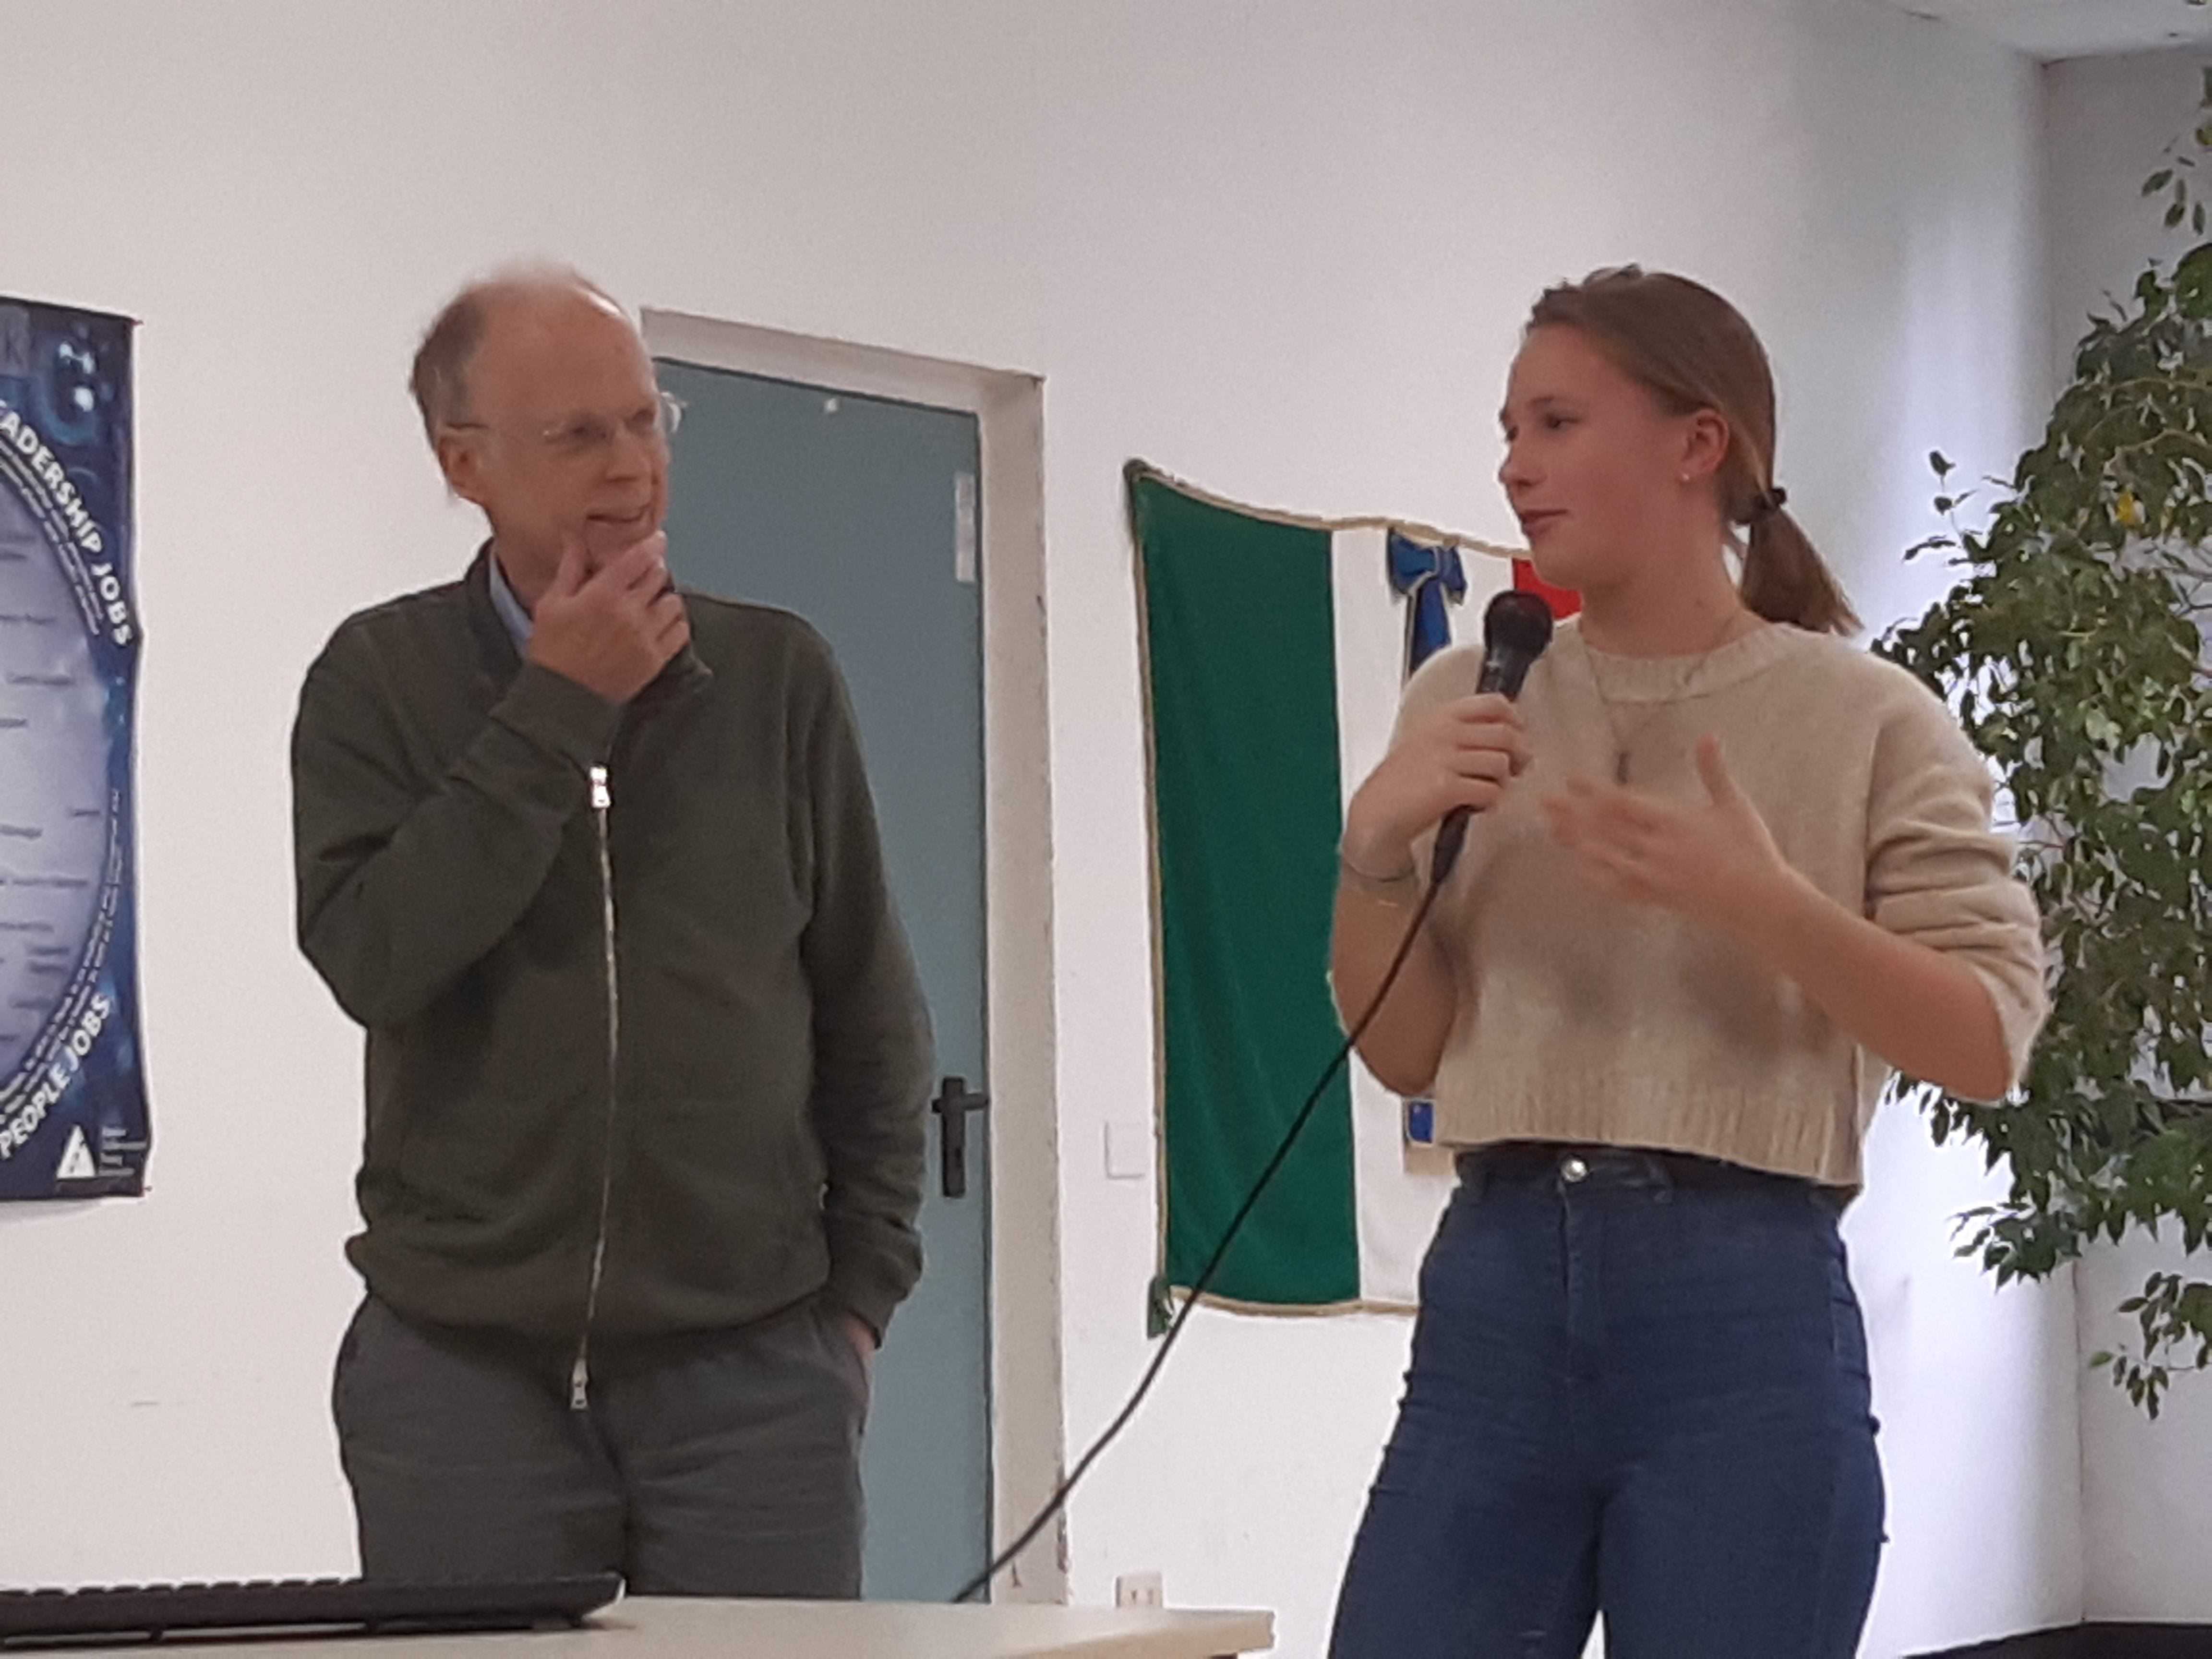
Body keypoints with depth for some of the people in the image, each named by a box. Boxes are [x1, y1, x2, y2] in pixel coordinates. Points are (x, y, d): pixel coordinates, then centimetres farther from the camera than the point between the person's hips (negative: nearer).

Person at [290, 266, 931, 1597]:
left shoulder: (775, 674, 5)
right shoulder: (379, 679, 3)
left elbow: (869, 1008, 11)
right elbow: (372, 958, -12)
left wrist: (861, 1288, 7)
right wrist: (555, 712, -11)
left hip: (752, 1363, 1)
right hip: (463, 1370, 0)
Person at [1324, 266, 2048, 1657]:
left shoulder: (1867, 719, 1)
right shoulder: (1464, 707, 11)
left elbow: (1991, 1044, -5)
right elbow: (1406, 1053, 13)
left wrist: (1763, 902, -18)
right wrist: (1375, 848, -5)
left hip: (1746, 1305, -3)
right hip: (1497, 1289, 3)